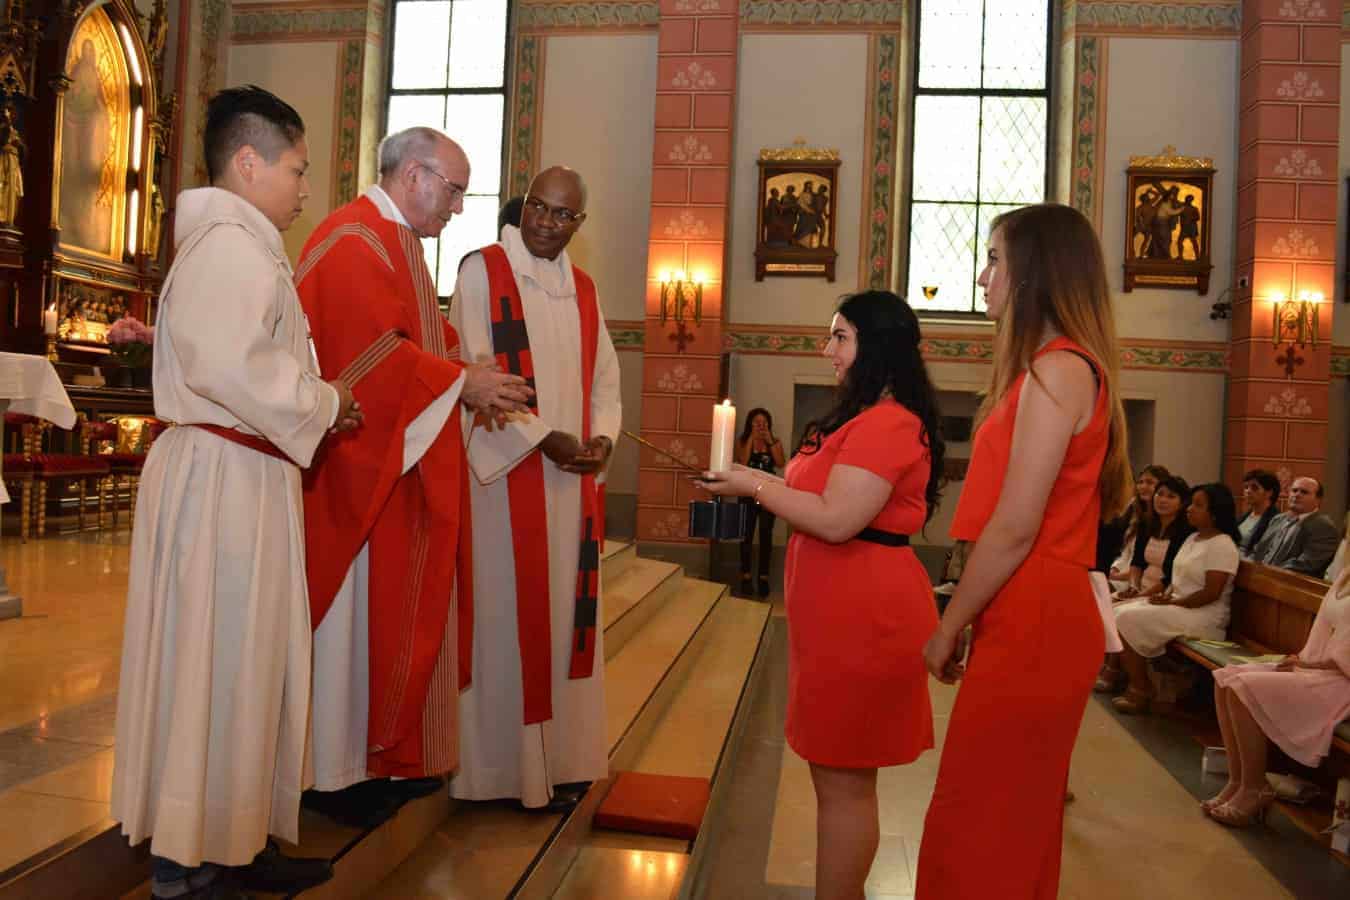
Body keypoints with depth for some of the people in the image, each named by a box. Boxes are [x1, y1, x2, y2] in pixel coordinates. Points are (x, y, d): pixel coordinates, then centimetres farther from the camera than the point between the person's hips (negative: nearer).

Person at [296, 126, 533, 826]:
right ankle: (335, 772, 12)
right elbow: (372, 351, -22)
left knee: (401, 610, 13)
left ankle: (388, 754, 23)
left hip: (404, 465, 10)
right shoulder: (354, 240, -12)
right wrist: (462, 381, -17)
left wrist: (474, 379, 4)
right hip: (361, 463, -10)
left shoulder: (399, 243, 20)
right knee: (360, 612, -2)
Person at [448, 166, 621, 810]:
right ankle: (504, 765, 11)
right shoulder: (482, 271, -2)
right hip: (507, 469, -6)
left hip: (573, 477, 6)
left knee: (568, 611, 9)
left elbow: (604, 375, 16)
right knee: (509, 612, -1)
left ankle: (562, 756, 20)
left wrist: (604, 435, -3)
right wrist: (544, 437, -16)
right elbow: (476, 370, -11)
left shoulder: (583, 289, 15)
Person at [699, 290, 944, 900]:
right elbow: (826, 497, 19)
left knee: (843, 779, 2)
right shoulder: (869, 418, 18)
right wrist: (757, 480, 8)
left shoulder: (886, 423, -18)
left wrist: (755, 488, -13)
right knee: (840, 774, 19)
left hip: (863, 615, -11)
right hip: (846, 610, 11)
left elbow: (836, 519, -25)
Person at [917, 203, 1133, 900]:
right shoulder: (1060, 367, 16)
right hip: (1036, 621, 10)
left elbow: (1015, 527, -20)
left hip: (1032, 628, -10)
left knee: (978, 827, 2)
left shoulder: (1056, 369, -16)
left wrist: (948, 628, -10)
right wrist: (968, 620, 14)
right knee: (1014, 822, 21)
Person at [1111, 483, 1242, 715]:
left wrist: (1172, 602, -17)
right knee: (1119, 613, -3)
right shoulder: (1193, 537, 14)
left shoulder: (1222, 545, -16)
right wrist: (1165, 594, -2)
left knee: (1128, 621, -19)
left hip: (1201, 615, -9)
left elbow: (1211, 593, -21)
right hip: (1176, 604, 9)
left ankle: (1142, 691, -8)